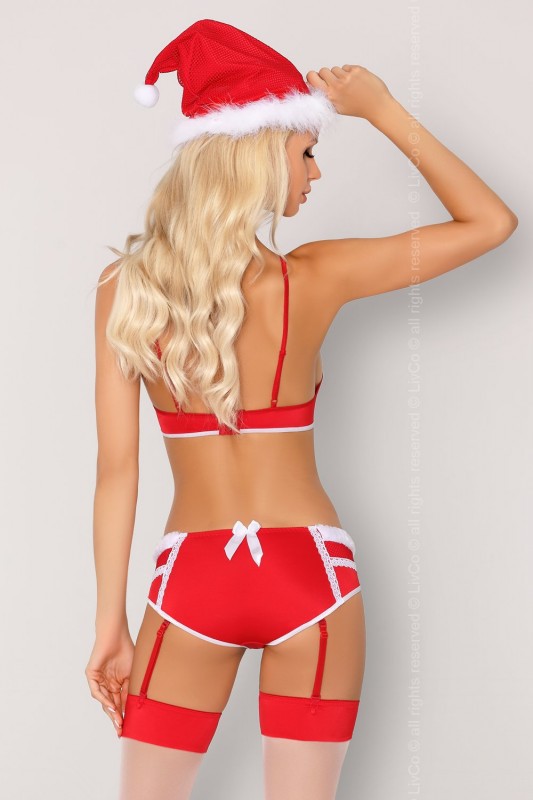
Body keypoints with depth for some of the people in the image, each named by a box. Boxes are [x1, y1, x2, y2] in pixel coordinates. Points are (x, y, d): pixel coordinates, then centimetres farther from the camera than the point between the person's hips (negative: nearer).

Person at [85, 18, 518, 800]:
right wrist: (383, 111, -2)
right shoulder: (314, 279, -11)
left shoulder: (123, 287, -7)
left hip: (193, 580, 1)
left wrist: (111, 620, 0)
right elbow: (491, 221, -2)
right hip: (307, 574, -1)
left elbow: (116, 468, -7)